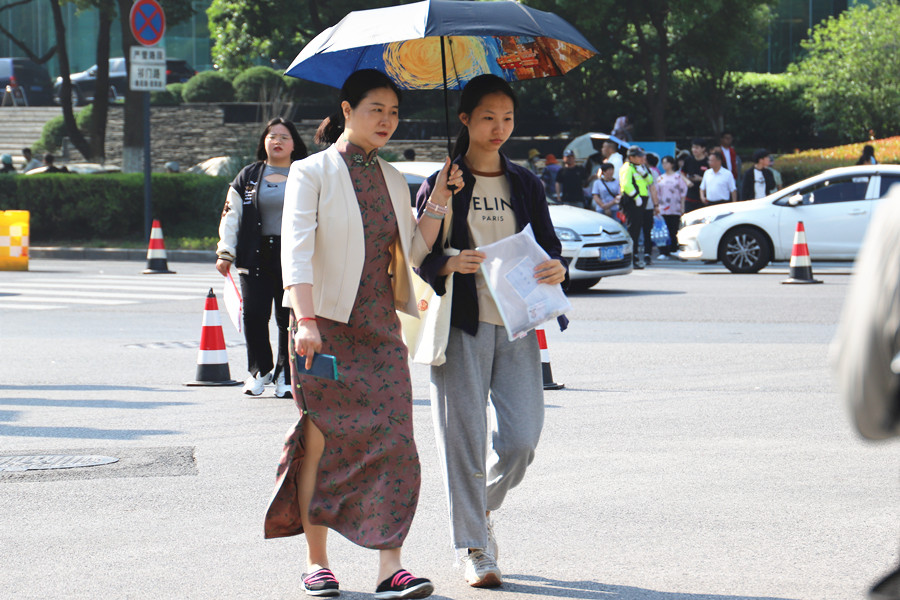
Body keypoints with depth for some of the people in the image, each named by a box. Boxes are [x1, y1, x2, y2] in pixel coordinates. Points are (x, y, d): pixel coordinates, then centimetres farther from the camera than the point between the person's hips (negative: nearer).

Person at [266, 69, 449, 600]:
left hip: (381, 327, 4)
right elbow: (296, 248, -14)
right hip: (326, 325, -4)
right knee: (324, 442, 0)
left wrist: (440, 202, 2)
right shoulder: (312, 173, -3)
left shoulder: (394, 180, 14)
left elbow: (412, 252, 14)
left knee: (394, 440, -7)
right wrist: (305, 320, -26)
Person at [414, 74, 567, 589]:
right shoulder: (441, 185, 3)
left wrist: (557, 268, -9)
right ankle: (475, 550, 5)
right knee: (465, 437, -4)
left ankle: (483, 507, 25)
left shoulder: (526, 184, 13)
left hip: (516, 323, 3)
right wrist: (451, 264, -18)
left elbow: (549, 244, 14)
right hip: (461, 324, -3)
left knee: (522, 439, -5)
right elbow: (420, 259, 2)